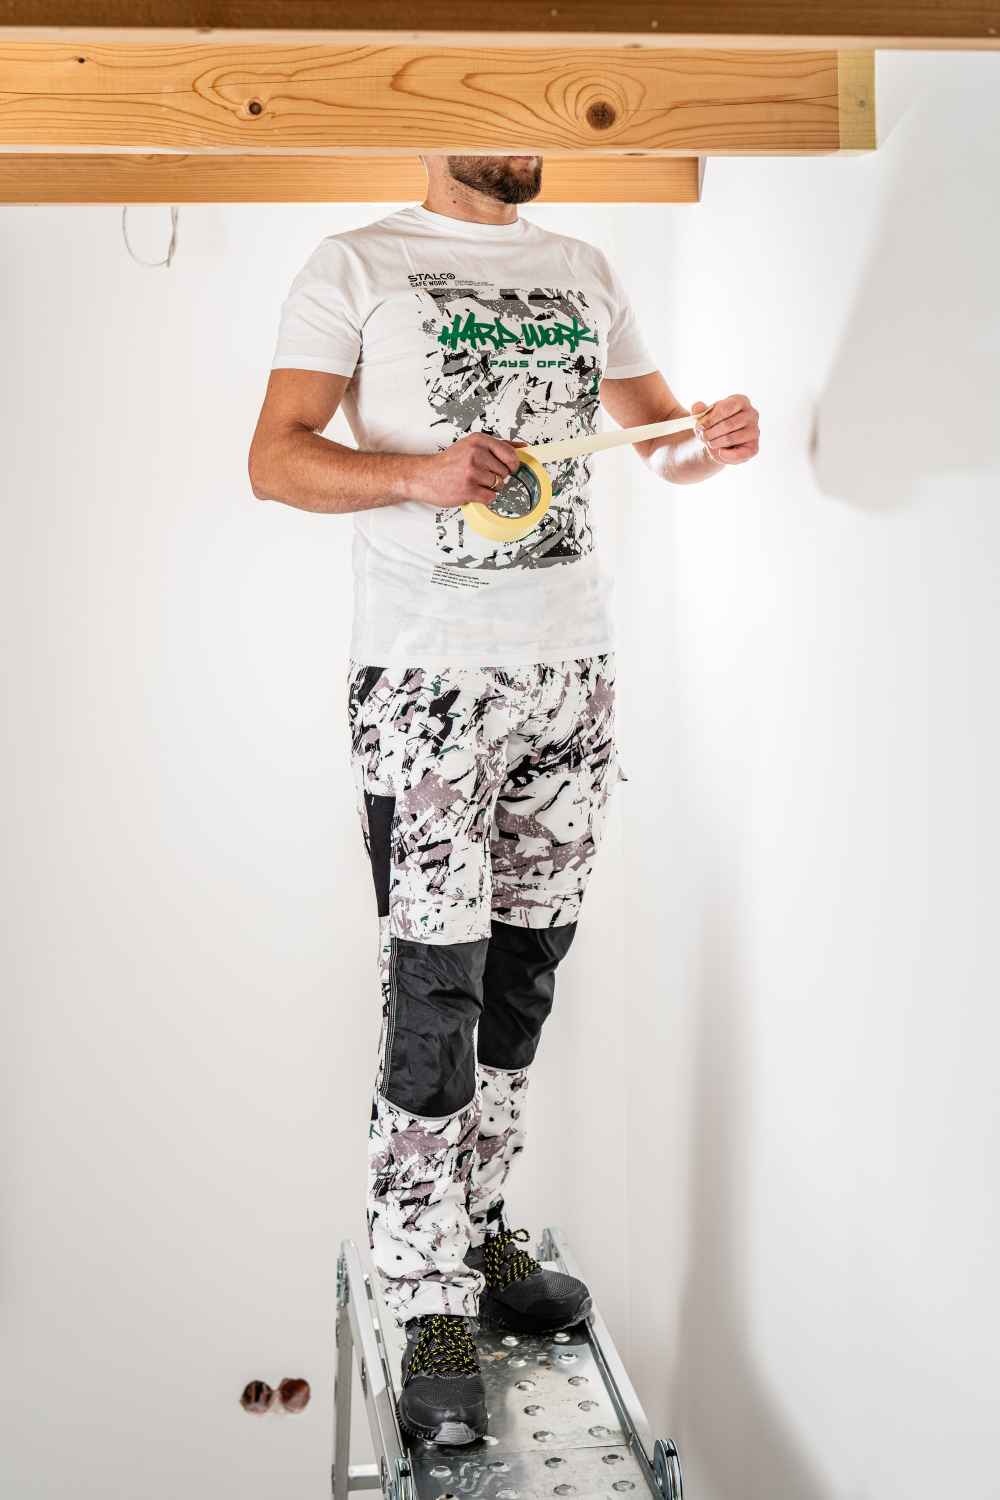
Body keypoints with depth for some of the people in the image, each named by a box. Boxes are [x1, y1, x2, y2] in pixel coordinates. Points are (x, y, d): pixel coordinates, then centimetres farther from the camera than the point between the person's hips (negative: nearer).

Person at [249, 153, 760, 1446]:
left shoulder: (583, 273, 17)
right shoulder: (357, 268, 2)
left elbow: (658, 438, 22)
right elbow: (275, 460, -4)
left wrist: (713, 442, -2)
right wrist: (415, 475, -21)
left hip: (572, 670, 5)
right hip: (426, 674, -5)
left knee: (522, 975, 10)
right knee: (436, 989, -7)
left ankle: (479, 1237, 24)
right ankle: (431, 1313, 2)